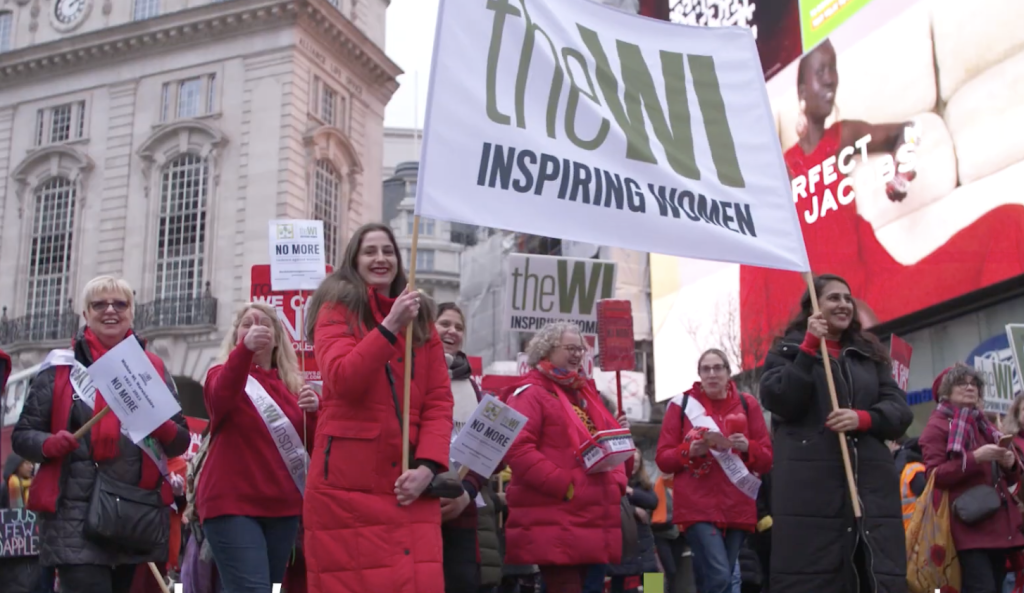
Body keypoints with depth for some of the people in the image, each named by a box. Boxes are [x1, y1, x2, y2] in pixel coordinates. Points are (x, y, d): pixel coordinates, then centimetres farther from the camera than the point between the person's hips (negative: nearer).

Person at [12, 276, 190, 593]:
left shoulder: (153, 367, 10)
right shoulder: (60, 366, 4)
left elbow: (181, 440, 11)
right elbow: (22, 435, 5)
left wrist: (161, 426, -11)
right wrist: (50, 444, -17)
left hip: (138, 514, 3)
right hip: (76, 514, -3)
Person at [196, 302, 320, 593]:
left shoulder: (292, 384, 13)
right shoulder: (222, 374, 2)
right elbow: (220, 398, -24)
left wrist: (314, 410, -12)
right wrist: (245, 348, -41)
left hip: (282, 504, 5)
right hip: (232, 503, -5)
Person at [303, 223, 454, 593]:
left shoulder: (421, 320, 16)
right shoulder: (337, 309, 5)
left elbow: (439, 399, 8)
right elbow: (342, 380, -13)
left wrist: (428, 465, -6)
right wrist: (390, 326, -20)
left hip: (408, 484, 3)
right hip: (347, 484, -3)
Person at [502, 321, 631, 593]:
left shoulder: (585, 393, 21)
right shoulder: (531, 394, -6)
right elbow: (517, 449, -19)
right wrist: (565, 486, -21)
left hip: (592, 518, 9)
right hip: (554, 523, -8)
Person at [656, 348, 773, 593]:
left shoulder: (747, 404, 8)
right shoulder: (681, 405, 3)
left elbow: (766, 459, 8)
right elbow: (663, 459, 3)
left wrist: (748, 447, -12)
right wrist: (689, 451, -15)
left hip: (737, 508, 3)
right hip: (697, 507, -3)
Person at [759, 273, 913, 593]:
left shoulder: (871, 353, 21)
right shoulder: (788, 349, 12)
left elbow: (900, 409, 11)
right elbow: (778, 403, -6)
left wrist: (863, 418, -9)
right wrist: (810, 347, -8)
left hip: (871, 483, 4)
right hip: (809, 483, -4)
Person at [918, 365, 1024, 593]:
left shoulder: (984, 426, 22)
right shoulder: (937, 426, -1)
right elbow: (935, 476, -12)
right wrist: (975, 458, -19)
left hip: (998, 522, 8)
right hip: (968, 523, -8)